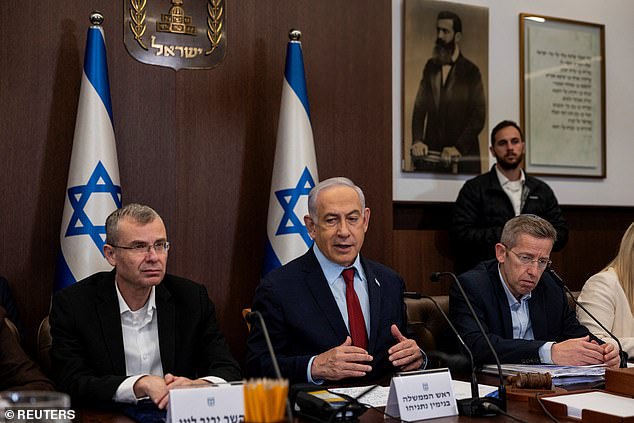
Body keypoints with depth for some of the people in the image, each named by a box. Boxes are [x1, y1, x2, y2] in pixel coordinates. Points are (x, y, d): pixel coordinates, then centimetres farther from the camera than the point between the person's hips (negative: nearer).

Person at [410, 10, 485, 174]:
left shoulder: (470, 71, -1)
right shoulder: (430, 66, 12)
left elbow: (478, 117, -5)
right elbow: (420, 106, 7)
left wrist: (458, 148, -15)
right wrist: (417, 140, -7)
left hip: (462, 155, -3)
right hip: (431, 152, 3)